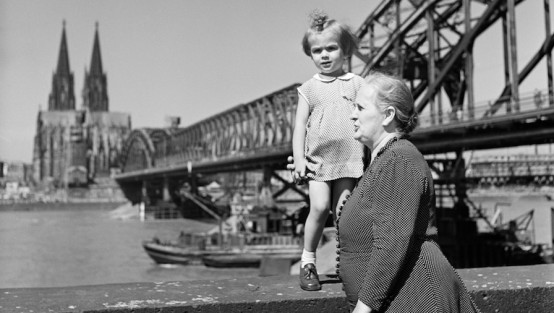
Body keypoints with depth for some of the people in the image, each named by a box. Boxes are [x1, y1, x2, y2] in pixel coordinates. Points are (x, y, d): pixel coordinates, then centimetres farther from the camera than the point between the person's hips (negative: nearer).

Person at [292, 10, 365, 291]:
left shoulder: (357, 83, 8)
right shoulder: (309, 89, 9)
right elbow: (300, 126, 6)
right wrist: (299, 160, -4)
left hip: (349, 159, 0)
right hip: (318, 159, 0)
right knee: (319, 207, -13)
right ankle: (307, 261, 2)